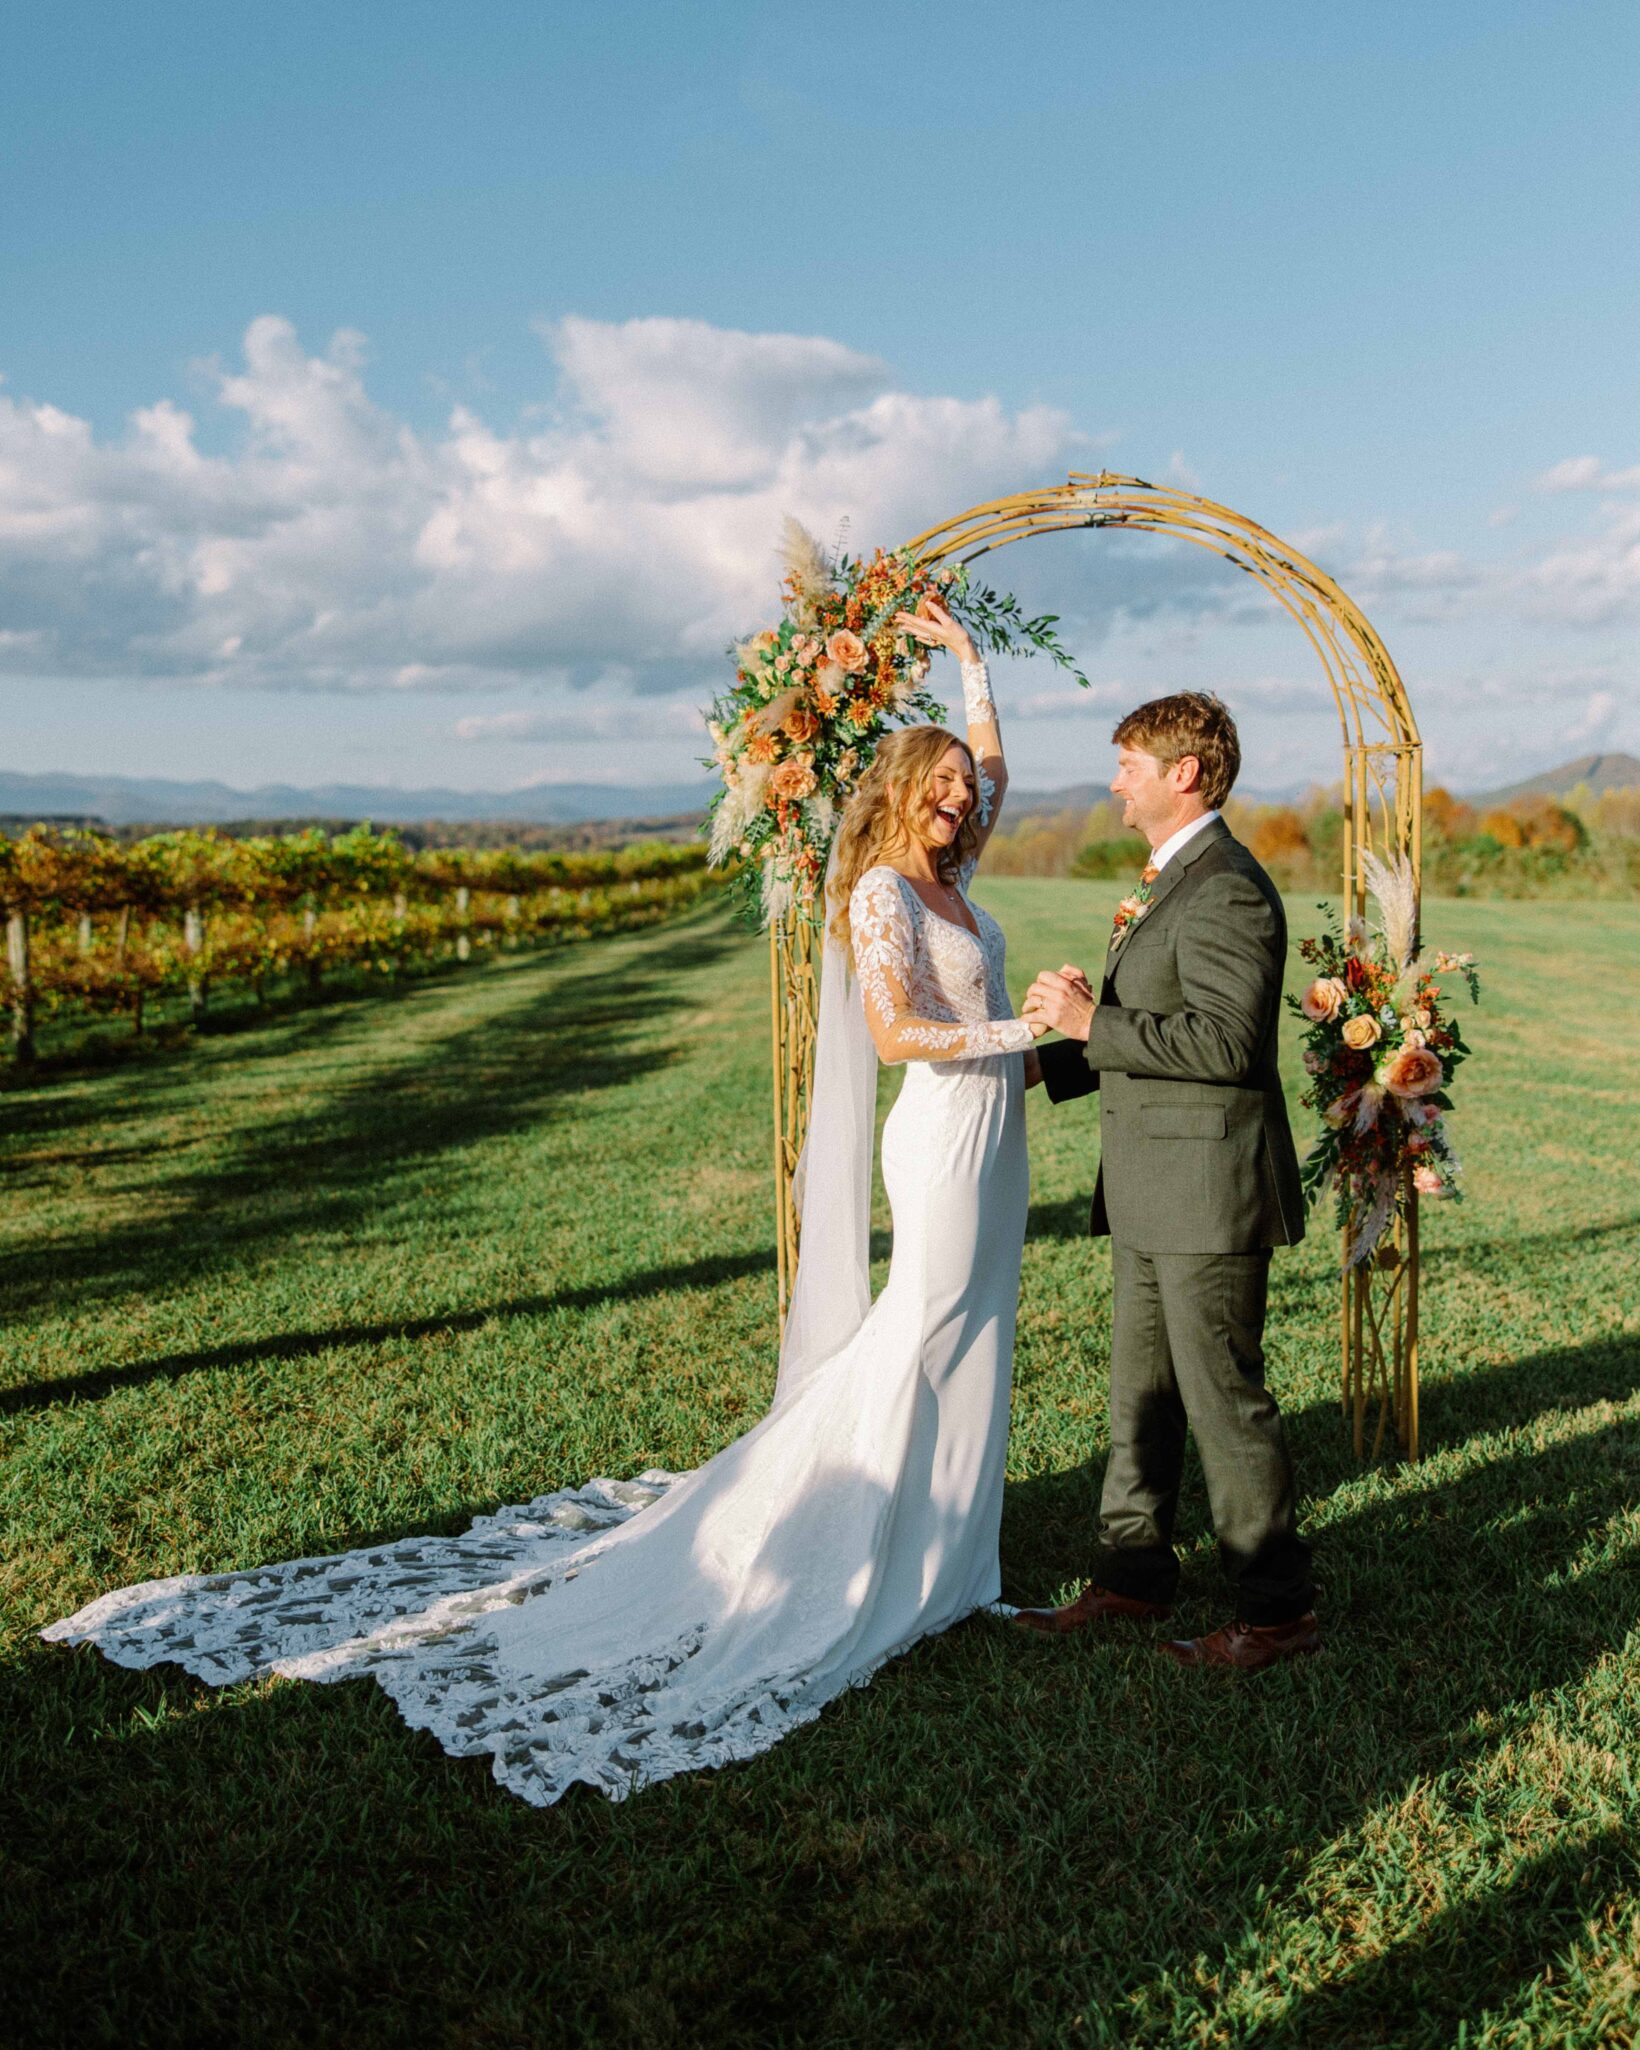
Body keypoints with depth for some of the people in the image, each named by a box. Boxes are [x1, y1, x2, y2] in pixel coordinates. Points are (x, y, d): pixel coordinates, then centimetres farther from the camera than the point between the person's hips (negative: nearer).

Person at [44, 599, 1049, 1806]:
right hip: (946, 1137, -9)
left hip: (991, 1139, 9)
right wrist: (1020, 1035, -15)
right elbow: (896, 1033, -23)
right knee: (921, 1335, -4)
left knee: (968, 1335, 15)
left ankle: (937, 1536, 27)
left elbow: (994, 767, 24)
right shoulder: (882, 892, -15)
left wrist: (966, 654, 22)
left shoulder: (948, 875, 11)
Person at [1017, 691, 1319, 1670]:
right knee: (1141, 1395, 16)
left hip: (1209, 1193, -10)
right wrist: (1051, 1060, 19)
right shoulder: (1168, 883, 17)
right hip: (1153, 1194, 10)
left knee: (1223, 1397, 0)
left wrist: (1093, 1021, -21)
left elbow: (1223, 1038, -26)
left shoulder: (1227, 889, -16)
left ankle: (1279, 1607, 14)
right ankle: (1134, 1579, 29)